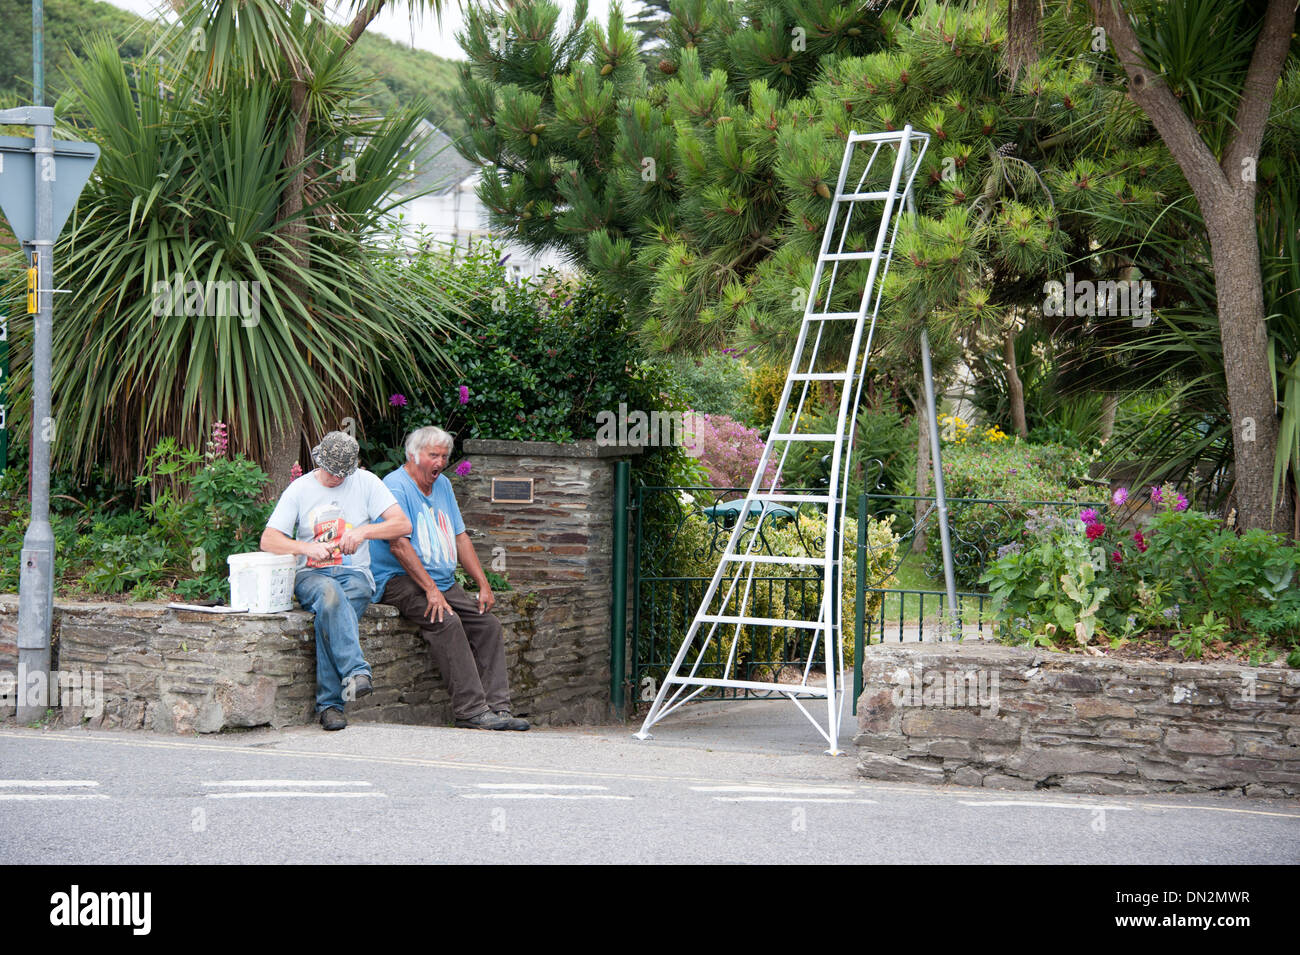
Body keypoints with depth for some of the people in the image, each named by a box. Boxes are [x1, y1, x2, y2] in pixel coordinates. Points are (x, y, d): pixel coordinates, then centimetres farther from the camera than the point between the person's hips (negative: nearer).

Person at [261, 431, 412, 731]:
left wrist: (364, 531, -17)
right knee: (329, 593, -38)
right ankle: (356, 671, -49)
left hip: (355, 574, 0)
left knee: (329, 614, -34)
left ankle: (329, 703, -30)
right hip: (311, 575, 0)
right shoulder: (300, 489, 6)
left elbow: (403, 525, -1)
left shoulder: (366, 482, 6)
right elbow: (268, 540, -1)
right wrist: (309, 548, -19)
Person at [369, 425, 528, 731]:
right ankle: (471, 710, -33)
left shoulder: (442, 484, 17)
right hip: (400, 581, -8)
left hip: (444, 583, 8)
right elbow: (398, 545, -19)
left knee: (489, 624, -10)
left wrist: (484, 585, 9)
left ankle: (497, 708, -15)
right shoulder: (396, 486, -10)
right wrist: (431, 590, -24)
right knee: (447, 622, -31)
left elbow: (460, 537, 19)